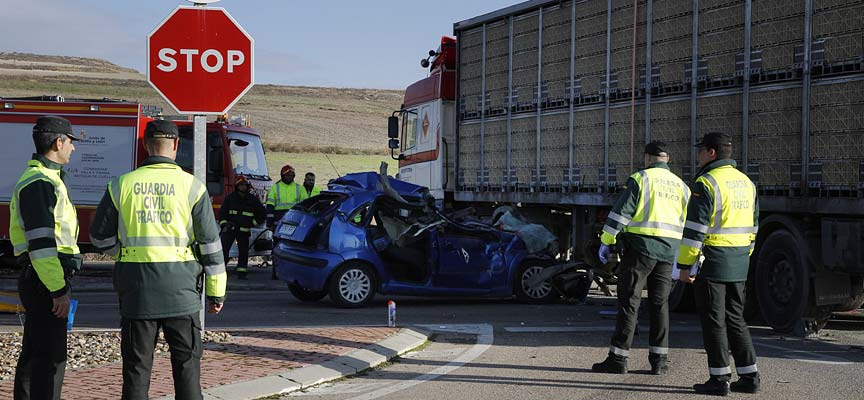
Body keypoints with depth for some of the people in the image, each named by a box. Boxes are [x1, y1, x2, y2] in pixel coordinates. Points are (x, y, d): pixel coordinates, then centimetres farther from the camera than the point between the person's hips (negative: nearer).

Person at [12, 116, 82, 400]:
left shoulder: (46, 180, 19)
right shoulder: (40, 182, -15)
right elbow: (40, 242, -22)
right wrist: (59, 290, -23)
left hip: (46, 280, 11)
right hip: (46, 280, -11)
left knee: (34, 353, 15)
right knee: (51, 357, -10)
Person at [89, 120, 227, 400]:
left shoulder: (122, 185, 1)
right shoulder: (192, 187, -3)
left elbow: (101, 237, 8)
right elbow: (211, 243, -2)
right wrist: (216, 292, 5)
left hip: (136, 285, 1)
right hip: (180, 288, -1)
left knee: (137, 365, 7)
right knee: (186, 362, 7)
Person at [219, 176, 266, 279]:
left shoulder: (252, 199, 5)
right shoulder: (230, 198, 4)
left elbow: (262, 213, 14)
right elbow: (222, 212, 11)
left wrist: (252, 223, 7)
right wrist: (224, 223, -2)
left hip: (244, 230, 1)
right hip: (230, 227, -1)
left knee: (243, 251, 3)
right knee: (223, 248, -12)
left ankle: (241, 272, 11)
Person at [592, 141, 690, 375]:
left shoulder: (641, 178, -4)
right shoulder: (681, 186, 14)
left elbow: (621, 211, -10)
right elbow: (687, 224, 17)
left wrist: (606, 241, -5)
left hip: (640, 246, -5)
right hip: (668, 252, 5)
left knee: (629, 302, -4)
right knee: (660, 304, 10)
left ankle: (618, 358, -4)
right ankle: (659, 360, 9)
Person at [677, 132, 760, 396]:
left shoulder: (707, 183, -13)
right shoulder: (746, 183, 13)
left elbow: (695, 229, -17)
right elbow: (752, 226, 17)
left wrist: (685, 265, -13)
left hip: (710, 261, -8)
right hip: (738, 262, 8)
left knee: (714, 321, 0)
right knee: (735, 319, 14)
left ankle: (719, 379, 2)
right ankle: (749, 376, 13)